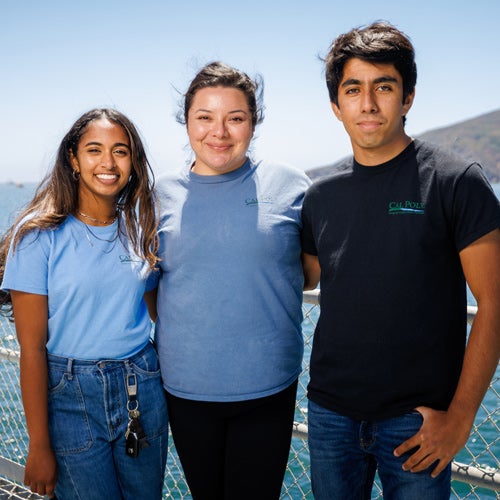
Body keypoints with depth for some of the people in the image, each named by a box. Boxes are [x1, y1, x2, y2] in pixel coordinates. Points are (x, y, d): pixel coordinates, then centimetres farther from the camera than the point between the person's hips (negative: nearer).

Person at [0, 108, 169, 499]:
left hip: (142, 387, 4)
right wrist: (39, 447, -10)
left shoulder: (140, 230, 2)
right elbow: (32, 349, -11)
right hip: (70, 396, -4)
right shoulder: (39, 236, -11)